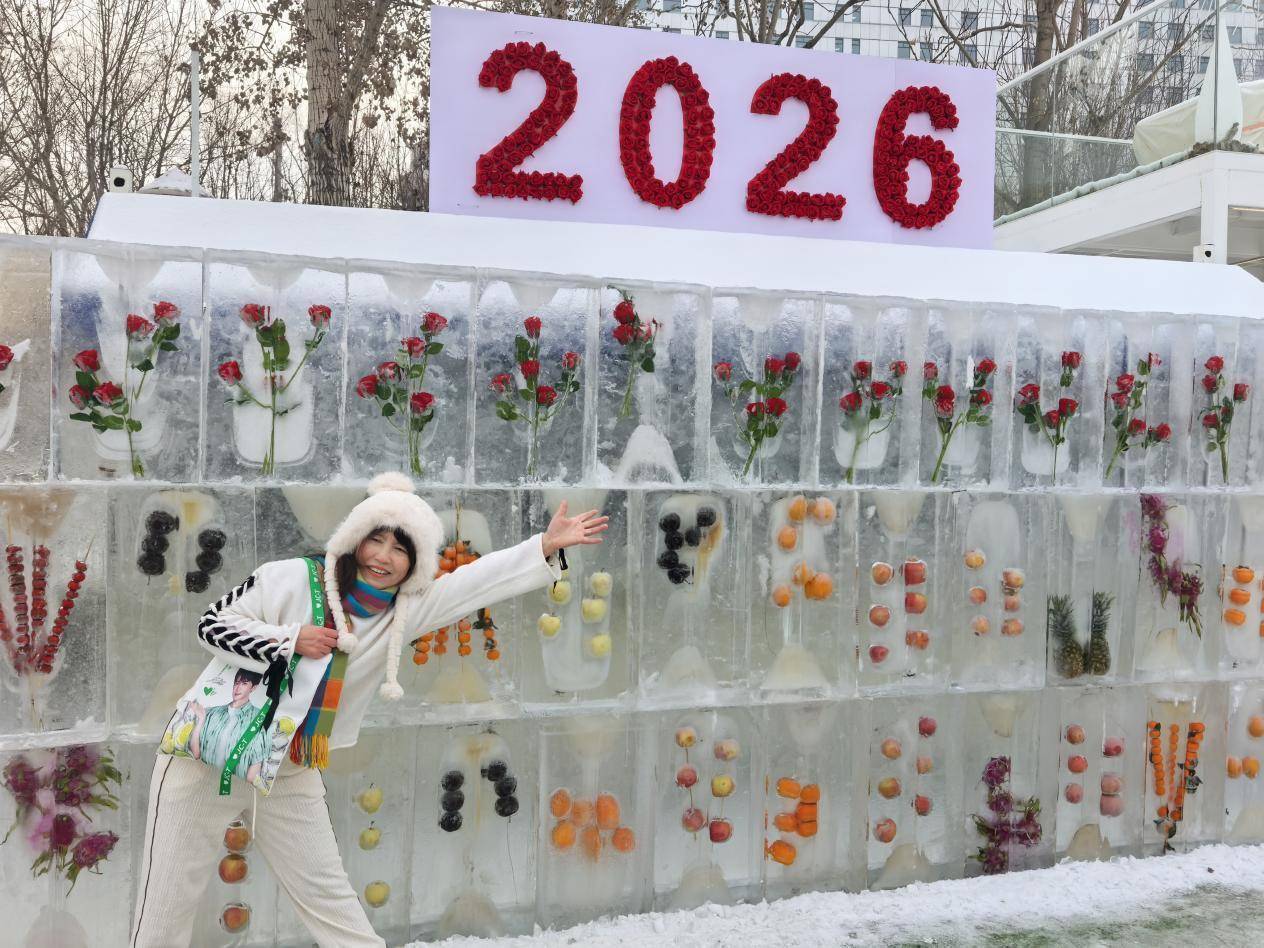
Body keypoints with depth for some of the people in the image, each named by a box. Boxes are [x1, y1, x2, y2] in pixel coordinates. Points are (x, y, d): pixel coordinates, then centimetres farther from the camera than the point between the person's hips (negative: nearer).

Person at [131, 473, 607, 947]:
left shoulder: (403, 612, -7)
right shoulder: (290, 579, -15)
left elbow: (481, 579, -14)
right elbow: (212, 624, -12)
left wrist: (546, 546, -22)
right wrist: (289, 641, -24)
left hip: (291, 777, 3)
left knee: (330, 899, 10)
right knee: (166, 908, 6)